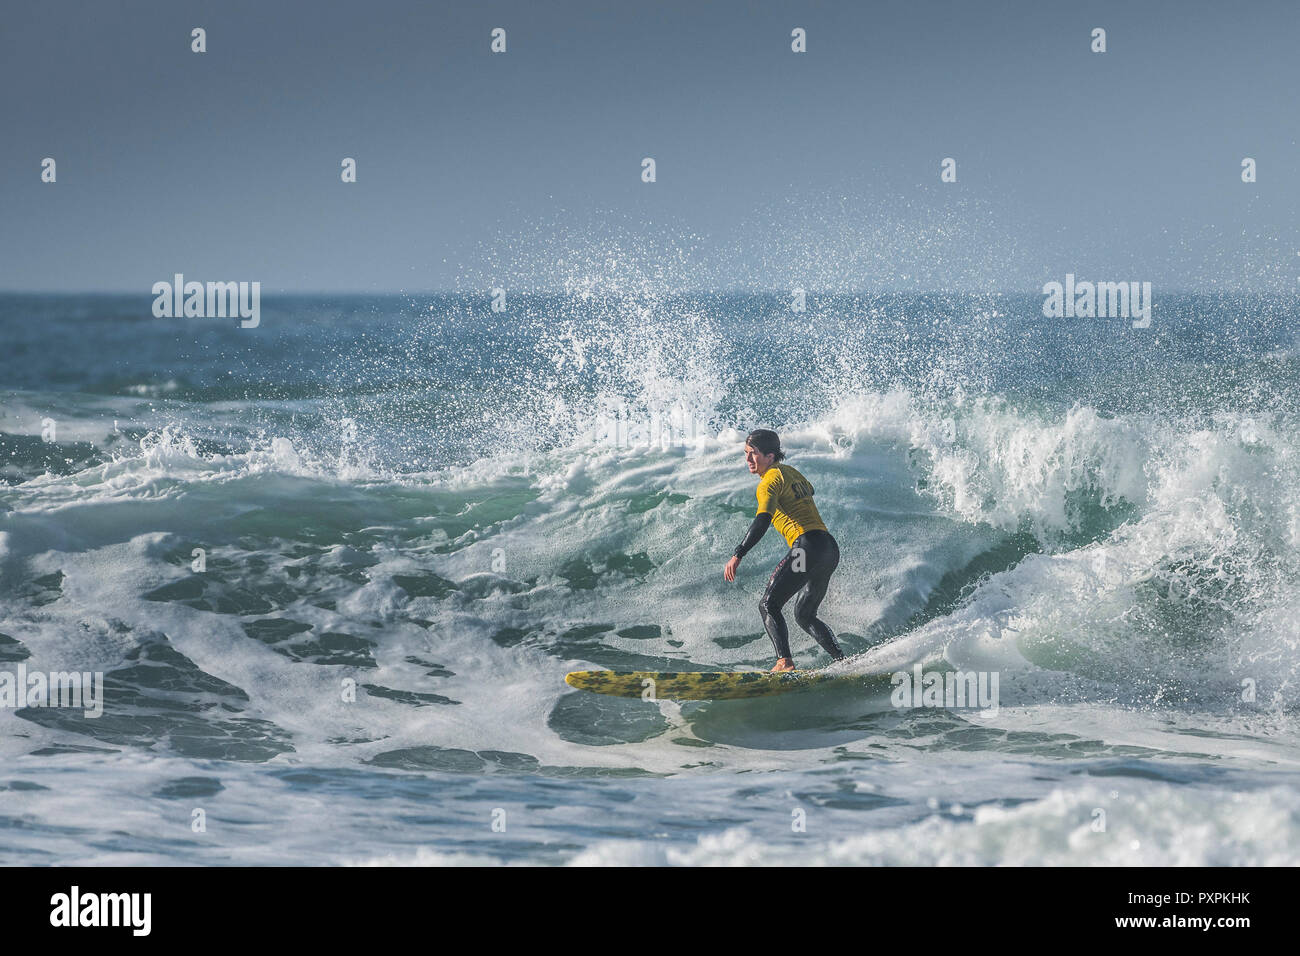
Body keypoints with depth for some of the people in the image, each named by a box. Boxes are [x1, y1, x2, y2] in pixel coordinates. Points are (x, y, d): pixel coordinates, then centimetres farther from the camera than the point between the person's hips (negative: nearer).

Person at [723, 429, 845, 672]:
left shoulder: (770, 480, -6)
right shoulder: (790, 472, 20)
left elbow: (762, 521, -21)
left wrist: (737, 555, -28)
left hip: (809, 546, -9)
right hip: (831, 549, 9)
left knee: (768, 606, -11)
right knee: (804, 615, 21)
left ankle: (785, 663, -30)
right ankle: (843, 661, 11)